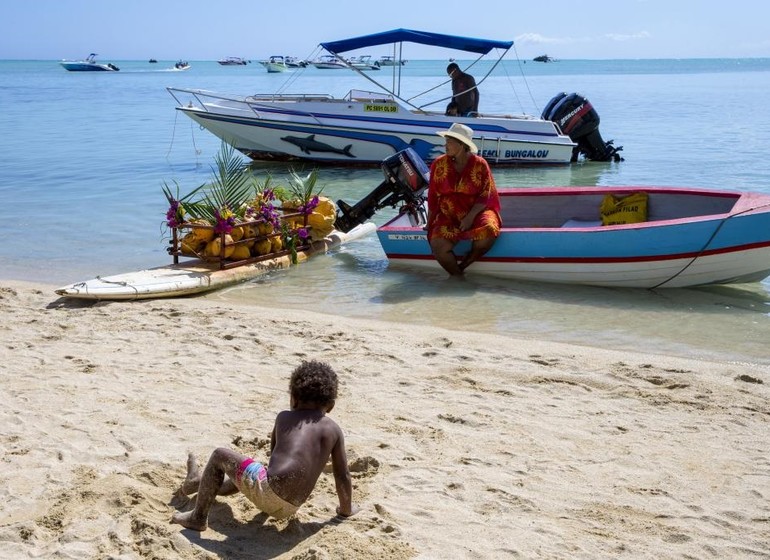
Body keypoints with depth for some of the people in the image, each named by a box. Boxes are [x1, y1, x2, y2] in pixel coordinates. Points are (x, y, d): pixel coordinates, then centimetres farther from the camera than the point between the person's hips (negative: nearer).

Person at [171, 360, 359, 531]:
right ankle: (199, 483, 58)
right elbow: (343, 476, 11)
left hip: (269, 491, -4)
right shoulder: (334, 430, 10)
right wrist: (346, 509, 27)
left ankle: (198, 517, 20)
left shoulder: (284, 417, 11)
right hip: (289, 509, 4)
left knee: (220, 455, 16)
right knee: (251, 479, 36)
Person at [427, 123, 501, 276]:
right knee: (438, 245, -28)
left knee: (488, 232, -34)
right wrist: (430, 223, 6)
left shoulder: (480, 165, -3)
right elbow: (433, 197, 7)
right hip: (448, 216, 1)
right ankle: (457, 277, -4)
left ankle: (462, 267, -12)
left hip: (476, 212, -1)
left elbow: (485, 196, -5)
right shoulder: (439, 164, 3)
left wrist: (470, 217, -18)